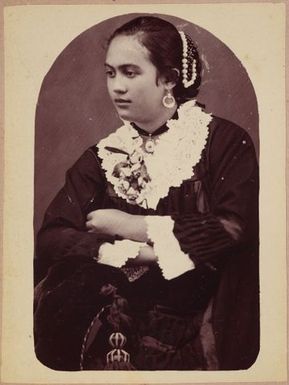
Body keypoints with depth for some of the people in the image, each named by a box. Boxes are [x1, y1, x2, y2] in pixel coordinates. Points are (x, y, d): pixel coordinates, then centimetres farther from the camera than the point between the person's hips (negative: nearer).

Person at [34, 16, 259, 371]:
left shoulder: (224, 141, 2)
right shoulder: (102, 156, 11)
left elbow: (234, 229, -11)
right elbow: (49, 239, 0)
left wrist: (132, 226, -7)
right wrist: (138, 253, -15)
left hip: (191, 319, -3)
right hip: (111, 311, 3)